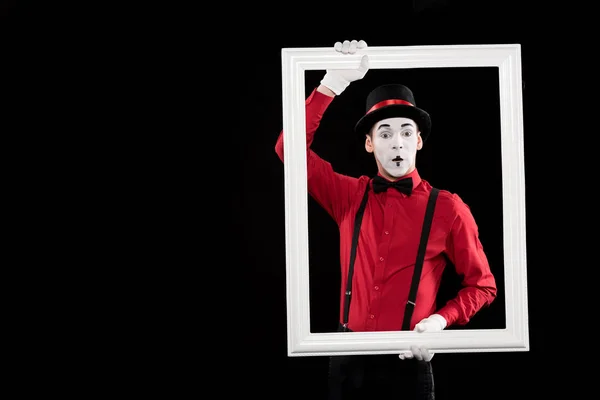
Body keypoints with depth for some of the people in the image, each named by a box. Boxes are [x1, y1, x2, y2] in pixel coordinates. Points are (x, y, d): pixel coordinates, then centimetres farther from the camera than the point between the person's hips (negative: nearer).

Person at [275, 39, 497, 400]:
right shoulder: (350, 197, 4)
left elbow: (483, 286, 4)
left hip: (408, 363, -2)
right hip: (348, 360, 3)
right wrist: (333, 82, -9)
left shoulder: (447, 208, -4)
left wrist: (441, 320, -14)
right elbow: (290, 149, -3)